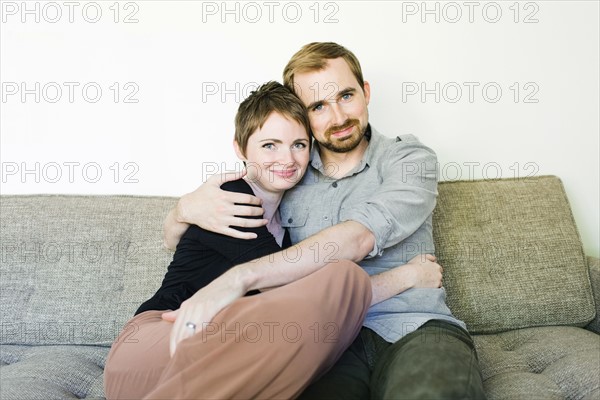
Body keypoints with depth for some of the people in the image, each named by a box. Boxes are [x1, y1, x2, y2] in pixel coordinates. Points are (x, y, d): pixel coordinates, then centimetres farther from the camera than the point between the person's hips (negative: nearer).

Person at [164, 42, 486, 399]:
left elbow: (357, 240, -16)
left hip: (416, 327, -1)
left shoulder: (410, 159, 5)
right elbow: (176, 241, 20)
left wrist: (239, 277, -26)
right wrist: (187, 208, -6)